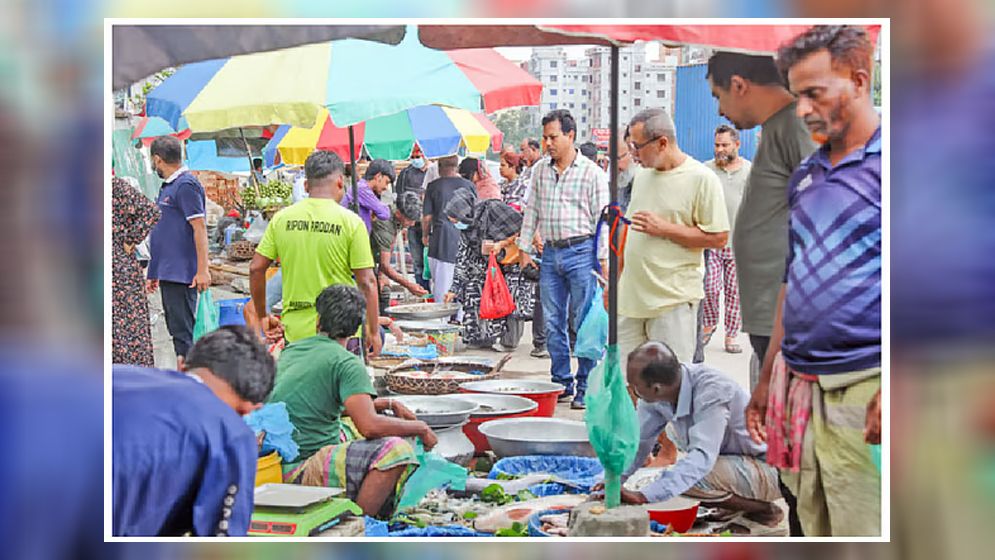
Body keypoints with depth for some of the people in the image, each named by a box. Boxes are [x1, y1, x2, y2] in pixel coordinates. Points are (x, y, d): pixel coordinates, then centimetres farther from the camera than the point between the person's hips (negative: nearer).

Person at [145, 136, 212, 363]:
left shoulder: (186, 185, -12)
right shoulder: (168, 186, 18)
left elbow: (199, 228, -18)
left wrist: (203, 270, -23)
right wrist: (154, 273, 23)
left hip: (181, 274, -10)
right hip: (168, 273, 10)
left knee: (182, 330, -8)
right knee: (176, 328, 13)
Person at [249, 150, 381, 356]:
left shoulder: (281, 218, 3)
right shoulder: (351, 221, -6)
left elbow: (256, 269, 4)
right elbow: (367, 282, -8)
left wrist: (263, 316, 14)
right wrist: (373, 332, 0)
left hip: (294, 331, 3)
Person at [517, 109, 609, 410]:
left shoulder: (592, 173, -4)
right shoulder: (540, 170, 11)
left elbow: (601, 218, -4)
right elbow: (531, 211, 17)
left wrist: (603, 258, -9)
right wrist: (524, 247, 13)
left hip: (581, 252, -5)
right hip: (550, 252, 5)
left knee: (584, 323, -3)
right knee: (553, 323, 7)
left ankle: (586, 387, 5)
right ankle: (562, 382, 18)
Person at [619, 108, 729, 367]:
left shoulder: (702, 178, -9)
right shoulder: (642, 176, 14)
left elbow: (718, 238, -12)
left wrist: (664, 228, -15)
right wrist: (614, 280, 20)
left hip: (673, 299, -7)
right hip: (632, 295, 7)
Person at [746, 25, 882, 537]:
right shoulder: (804, 177, 16)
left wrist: (889, 391, -20)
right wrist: (767, 379, 21)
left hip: (864, 393, -7)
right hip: (799, 389, 7)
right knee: (813, 529, 13)